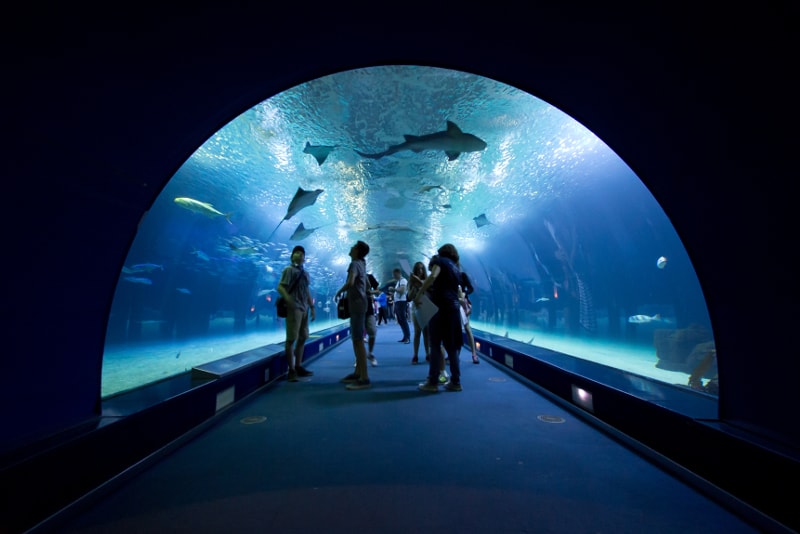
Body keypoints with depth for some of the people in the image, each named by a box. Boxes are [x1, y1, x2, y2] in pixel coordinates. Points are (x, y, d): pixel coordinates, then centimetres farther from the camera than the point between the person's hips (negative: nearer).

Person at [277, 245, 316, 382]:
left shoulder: (305, 273, 20)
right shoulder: (289, 270, -2)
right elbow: (280, 287, -12)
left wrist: (312, 307, 19)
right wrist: (288, 299, -28)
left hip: (304, 309, 8)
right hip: (294, 308, -8)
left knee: (303, 338, 11)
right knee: (291, 339, -6)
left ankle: (298, 367, 21)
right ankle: (291, 370, 0)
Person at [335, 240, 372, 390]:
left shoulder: (354, 264, -12)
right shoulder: (361, 263, 16)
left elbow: (350, 282, -30)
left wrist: (339, 292, -14)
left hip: (357, 304, -10)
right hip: (359, 303, 10)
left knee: (358, 341, -11)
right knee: (356, 339, 15)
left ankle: (365, 378, -10)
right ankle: (358, 372, 23)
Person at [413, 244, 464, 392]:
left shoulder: (440, 260, 5)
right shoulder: (456, 269, 24)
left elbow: (433, 276, -16)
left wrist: (419, 294, -17)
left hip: (440, 306, -6)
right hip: (453, 307, 6)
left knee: (435, 345, -3)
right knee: (451, 346, 9)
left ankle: (433, 382, 0)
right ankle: (455, 382, 12)